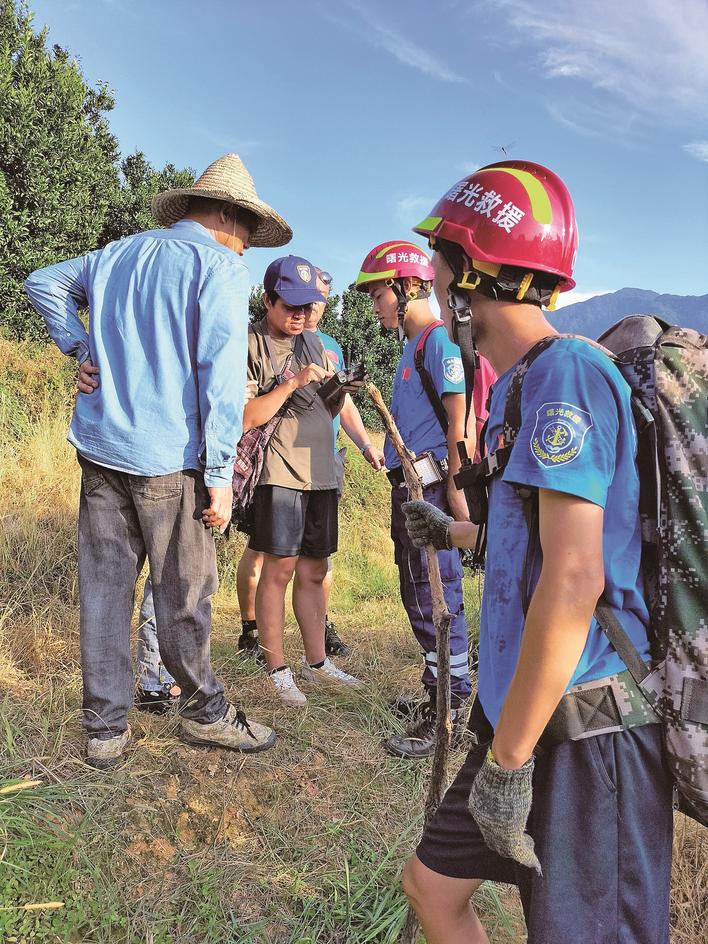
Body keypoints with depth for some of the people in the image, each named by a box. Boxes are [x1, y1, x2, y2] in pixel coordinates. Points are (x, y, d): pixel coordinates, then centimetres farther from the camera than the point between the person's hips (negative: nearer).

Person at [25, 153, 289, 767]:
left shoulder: (117, 254, 17)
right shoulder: (219, 266, -5)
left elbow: (43, 284, 27)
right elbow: (222, 373, -14)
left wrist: (81, 349, 17)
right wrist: (219, 474, -13)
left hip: (98, 446, 6)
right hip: (169, 459, -6)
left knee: (104, 586, 9)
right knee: (183, 594, 6)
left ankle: (105, 728, 18)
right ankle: (206, 712, 23)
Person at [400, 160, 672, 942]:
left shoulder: (566, 374, -18)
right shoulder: (519, 384, 11)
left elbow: (573, 581, -25)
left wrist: (508, 760, -20)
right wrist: (458, 534, 35)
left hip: (584, 731, -9)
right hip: (527, 715, 10)